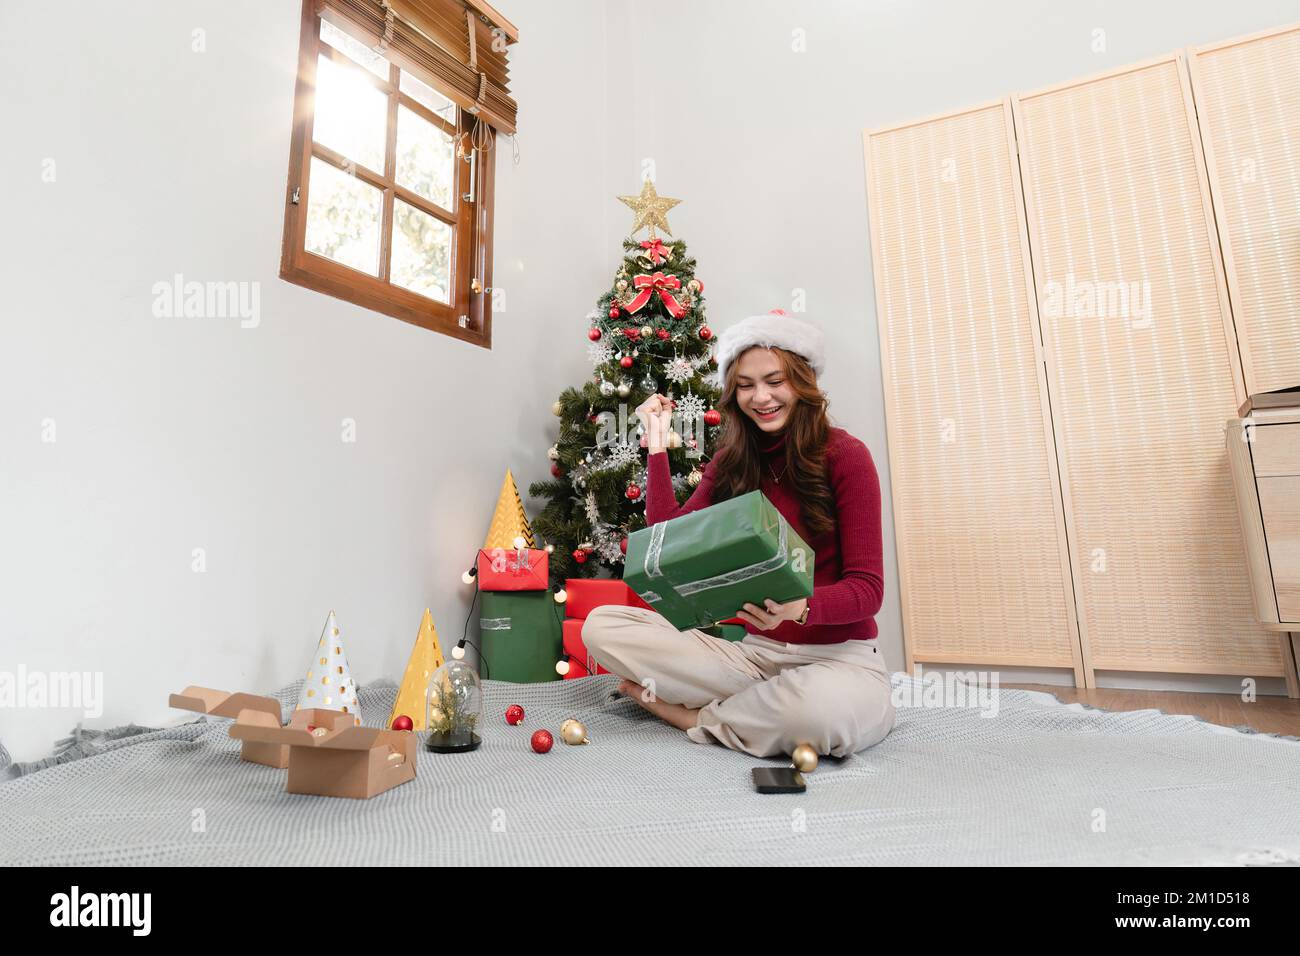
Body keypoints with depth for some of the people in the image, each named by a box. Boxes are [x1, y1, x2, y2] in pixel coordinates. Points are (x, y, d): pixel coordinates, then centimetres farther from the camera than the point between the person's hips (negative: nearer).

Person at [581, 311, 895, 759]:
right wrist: (657, 443, -1)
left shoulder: (845, 454, -8)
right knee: (602, 626, -12)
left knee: (817, 711, -41)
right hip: (756, 653, 4)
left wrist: (802, 608, -31)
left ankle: (695, 716, -10)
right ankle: (767, 705, -11)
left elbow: (867, 587, -10)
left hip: (839, 657, -3)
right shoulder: (730, 461, 8)